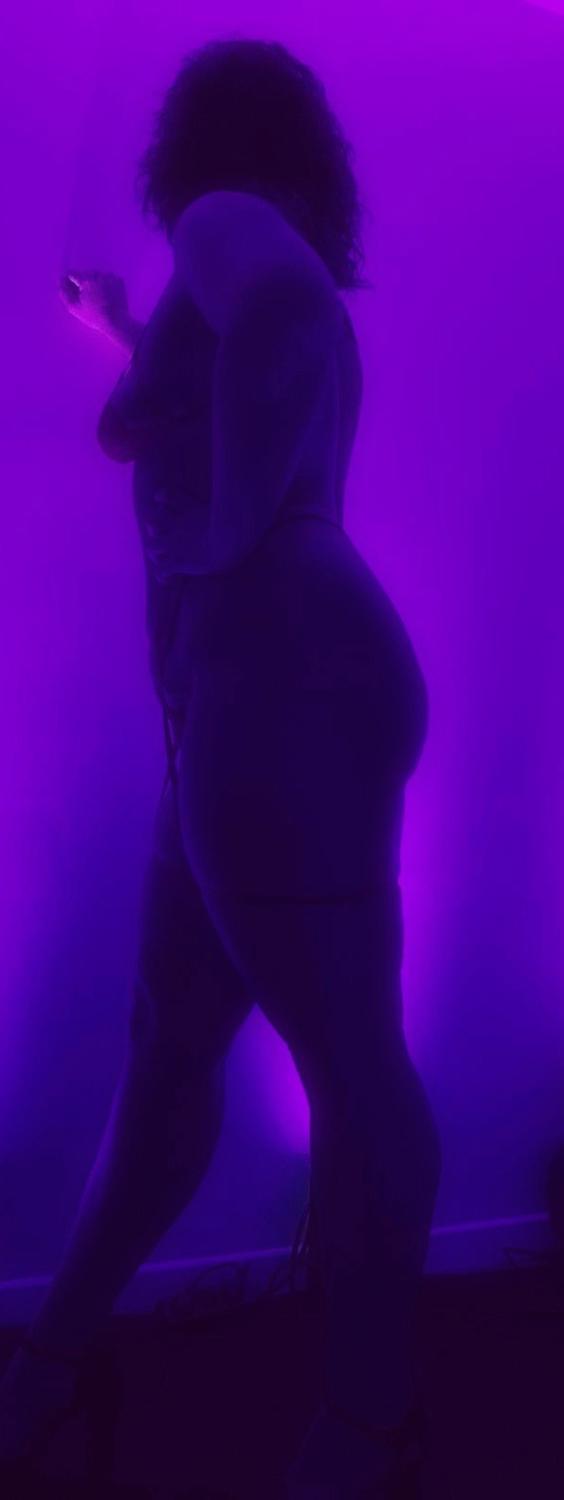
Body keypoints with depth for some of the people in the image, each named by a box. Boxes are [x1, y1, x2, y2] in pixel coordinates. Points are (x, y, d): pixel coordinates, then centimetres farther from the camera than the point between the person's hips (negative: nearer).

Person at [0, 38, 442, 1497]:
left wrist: (226, 535, -10)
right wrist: (128, 335, 56)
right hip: (262, 704, 10)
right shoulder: (266, 278, 26)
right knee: (168, 1051, 14)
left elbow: (282, 305, -23)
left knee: (348, 1060, -3)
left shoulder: (223, 219, 0)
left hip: (282, 692, -10)